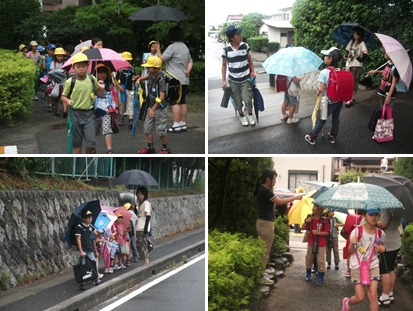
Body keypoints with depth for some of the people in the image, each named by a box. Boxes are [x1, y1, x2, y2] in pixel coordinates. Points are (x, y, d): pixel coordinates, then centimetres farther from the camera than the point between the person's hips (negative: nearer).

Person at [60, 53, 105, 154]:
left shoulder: (92, 79, 1)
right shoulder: (70, 82, -5)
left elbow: (98, 93, 13)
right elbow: (62, 96, 4)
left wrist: (102, 88, -7)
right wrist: (67, 101, -16)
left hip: (89, 113, 1)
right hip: (75, 113, -1)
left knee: (91, 142, -7)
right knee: (76, 142, 8)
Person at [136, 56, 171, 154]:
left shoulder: (160, 80, -23)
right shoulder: (151, 76, 0)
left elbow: (161, 97, -28)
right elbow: (146, 77, 29)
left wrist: (153, 109, -28)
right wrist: (139, 79, 7)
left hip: (160, 108, -8)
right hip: (151, 106, 8)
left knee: (160, 130, -1)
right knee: (147, 128, 11)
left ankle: (165, 148, 16)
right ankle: (150, 147, 23)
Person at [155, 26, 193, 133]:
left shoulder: (172, 47, -11)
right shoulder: (185, 47, 17)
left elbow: (161, 59, -12)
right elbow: (190, 62, 18)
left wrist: (158, 49, 2)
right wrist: (188, 70, 3)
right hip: (184, 80, 8)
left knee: (175, 102, -7)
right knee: (182, 102, 11)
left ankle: (176, 125, -8)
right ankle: (183, 124, 15)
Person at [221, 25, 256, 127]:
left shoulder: (245, 46, -9)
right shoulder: (226, 49, -12)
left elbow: (249, 59, 8)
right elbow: (224, 65, -1)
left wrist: (252, 71, 1)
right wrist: (223, 81, -1)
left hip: (245, 79, 0)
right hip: (233, 80, 0)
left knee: (247, 100, -1)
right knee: (238, 101, 11)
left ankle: (250, 115, 26)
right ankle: (241, 116, 35)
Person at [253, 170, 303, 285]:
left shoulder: (262, 190, 13)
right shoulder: (265, 191, -19)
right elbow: (280, 202, -18)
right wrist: (295, 197, -9)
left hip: (263, 222, 11)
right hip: (266, 223, -11)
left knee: (264, 249, 21)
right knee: (265, 250, -6)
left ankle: (262, 269, 33)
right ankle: (261, 276, -3)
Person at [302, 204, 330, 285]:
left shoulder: (324, 220, -10)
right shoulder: (310, 218, 3)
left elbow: (327, 232, -9)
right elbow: (303, 228, 1)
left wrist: (318, 233, -21)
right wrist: (306, 221, -16)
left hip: (321, 245, -4)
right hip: (311, 243, 4)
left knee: (320, 261, -3)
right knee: (308, 259, 12)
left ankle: (320, 278, 5)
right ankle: (308, 275, 29)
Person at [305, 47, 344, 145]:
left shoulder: (324, 72, -22)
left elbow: (321, 89, -24)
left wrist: (318, 91, -3)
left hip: (329, 102, -4)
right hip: (339, 100, 4)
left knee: (321, 120, 11)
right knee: (335, 119, 21)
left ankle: (312, 138, 24)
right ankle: (333, 137, 37)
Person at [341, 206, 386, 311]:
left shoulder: (380, 233, -3)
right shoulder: (357, 231, -13)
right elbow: (350, 252, -8)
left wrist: (382, 249, -6)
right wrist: (352, 244, -29)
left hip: (373, 266, 3)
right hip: (357, 267, -2)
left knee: (373, 296, -9)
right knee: (360, 297, -1)